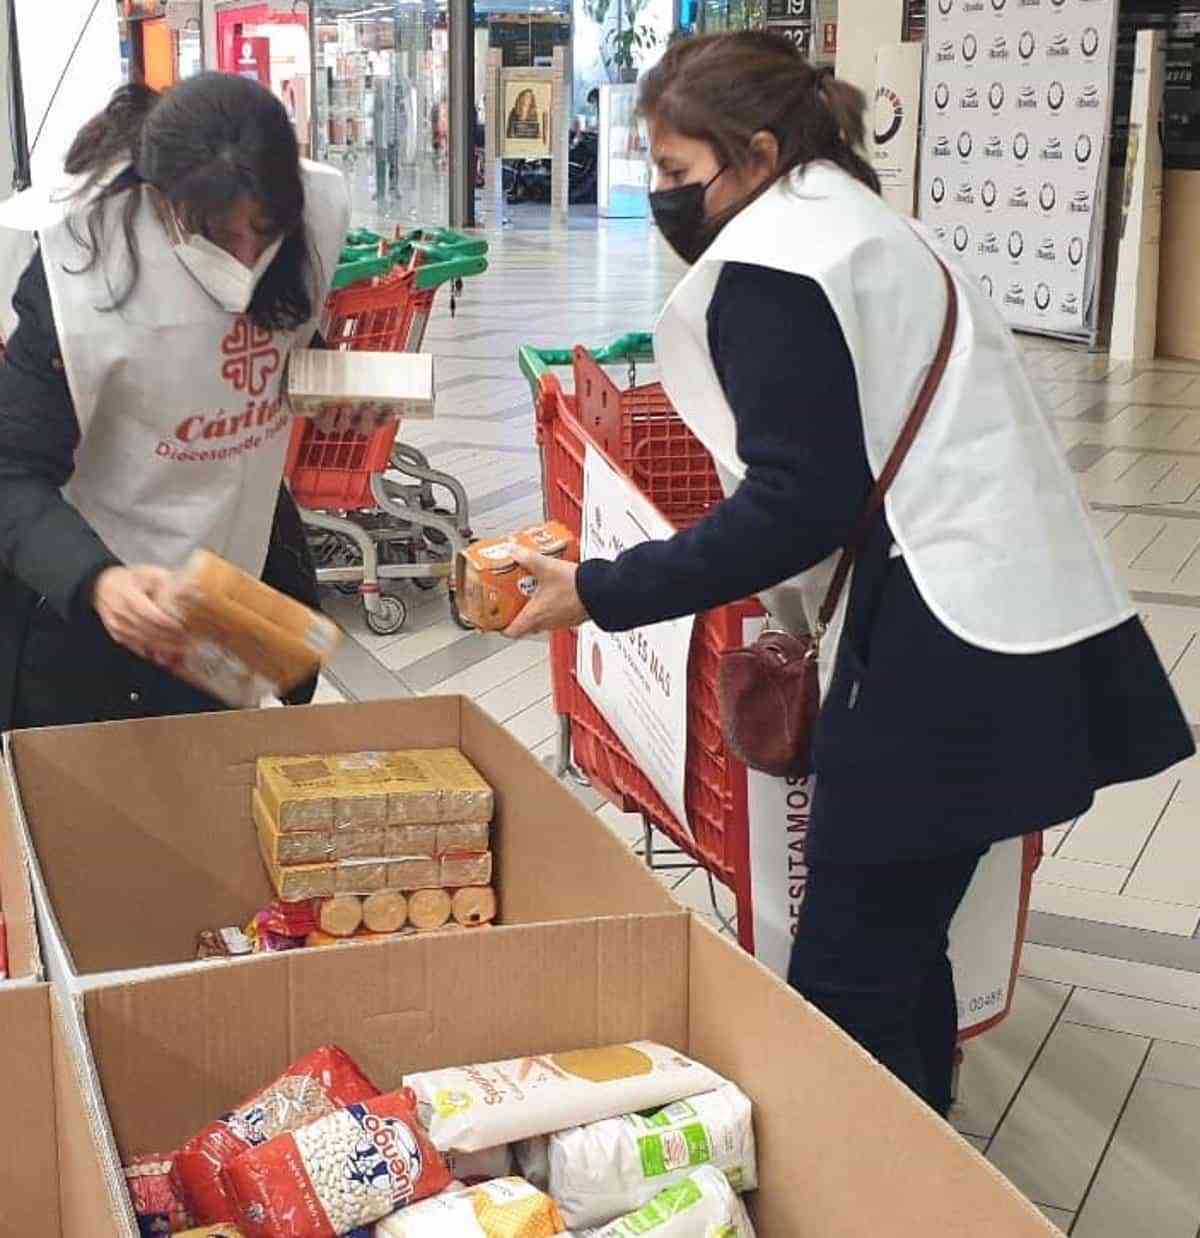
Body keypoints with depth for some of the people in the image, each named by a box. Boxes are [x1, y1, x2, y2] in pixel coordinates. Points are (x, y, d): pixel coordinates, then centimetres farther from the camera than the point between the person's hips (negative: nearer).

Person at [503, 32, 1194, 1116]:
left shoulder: (767, 262, -10)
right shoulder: (860, 225, 21)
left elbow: (798, 503, -16)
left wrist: (603, 594, -10)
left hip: (947, 660, -10)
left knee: (847, 991, -3)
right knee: (901, 957, 18)